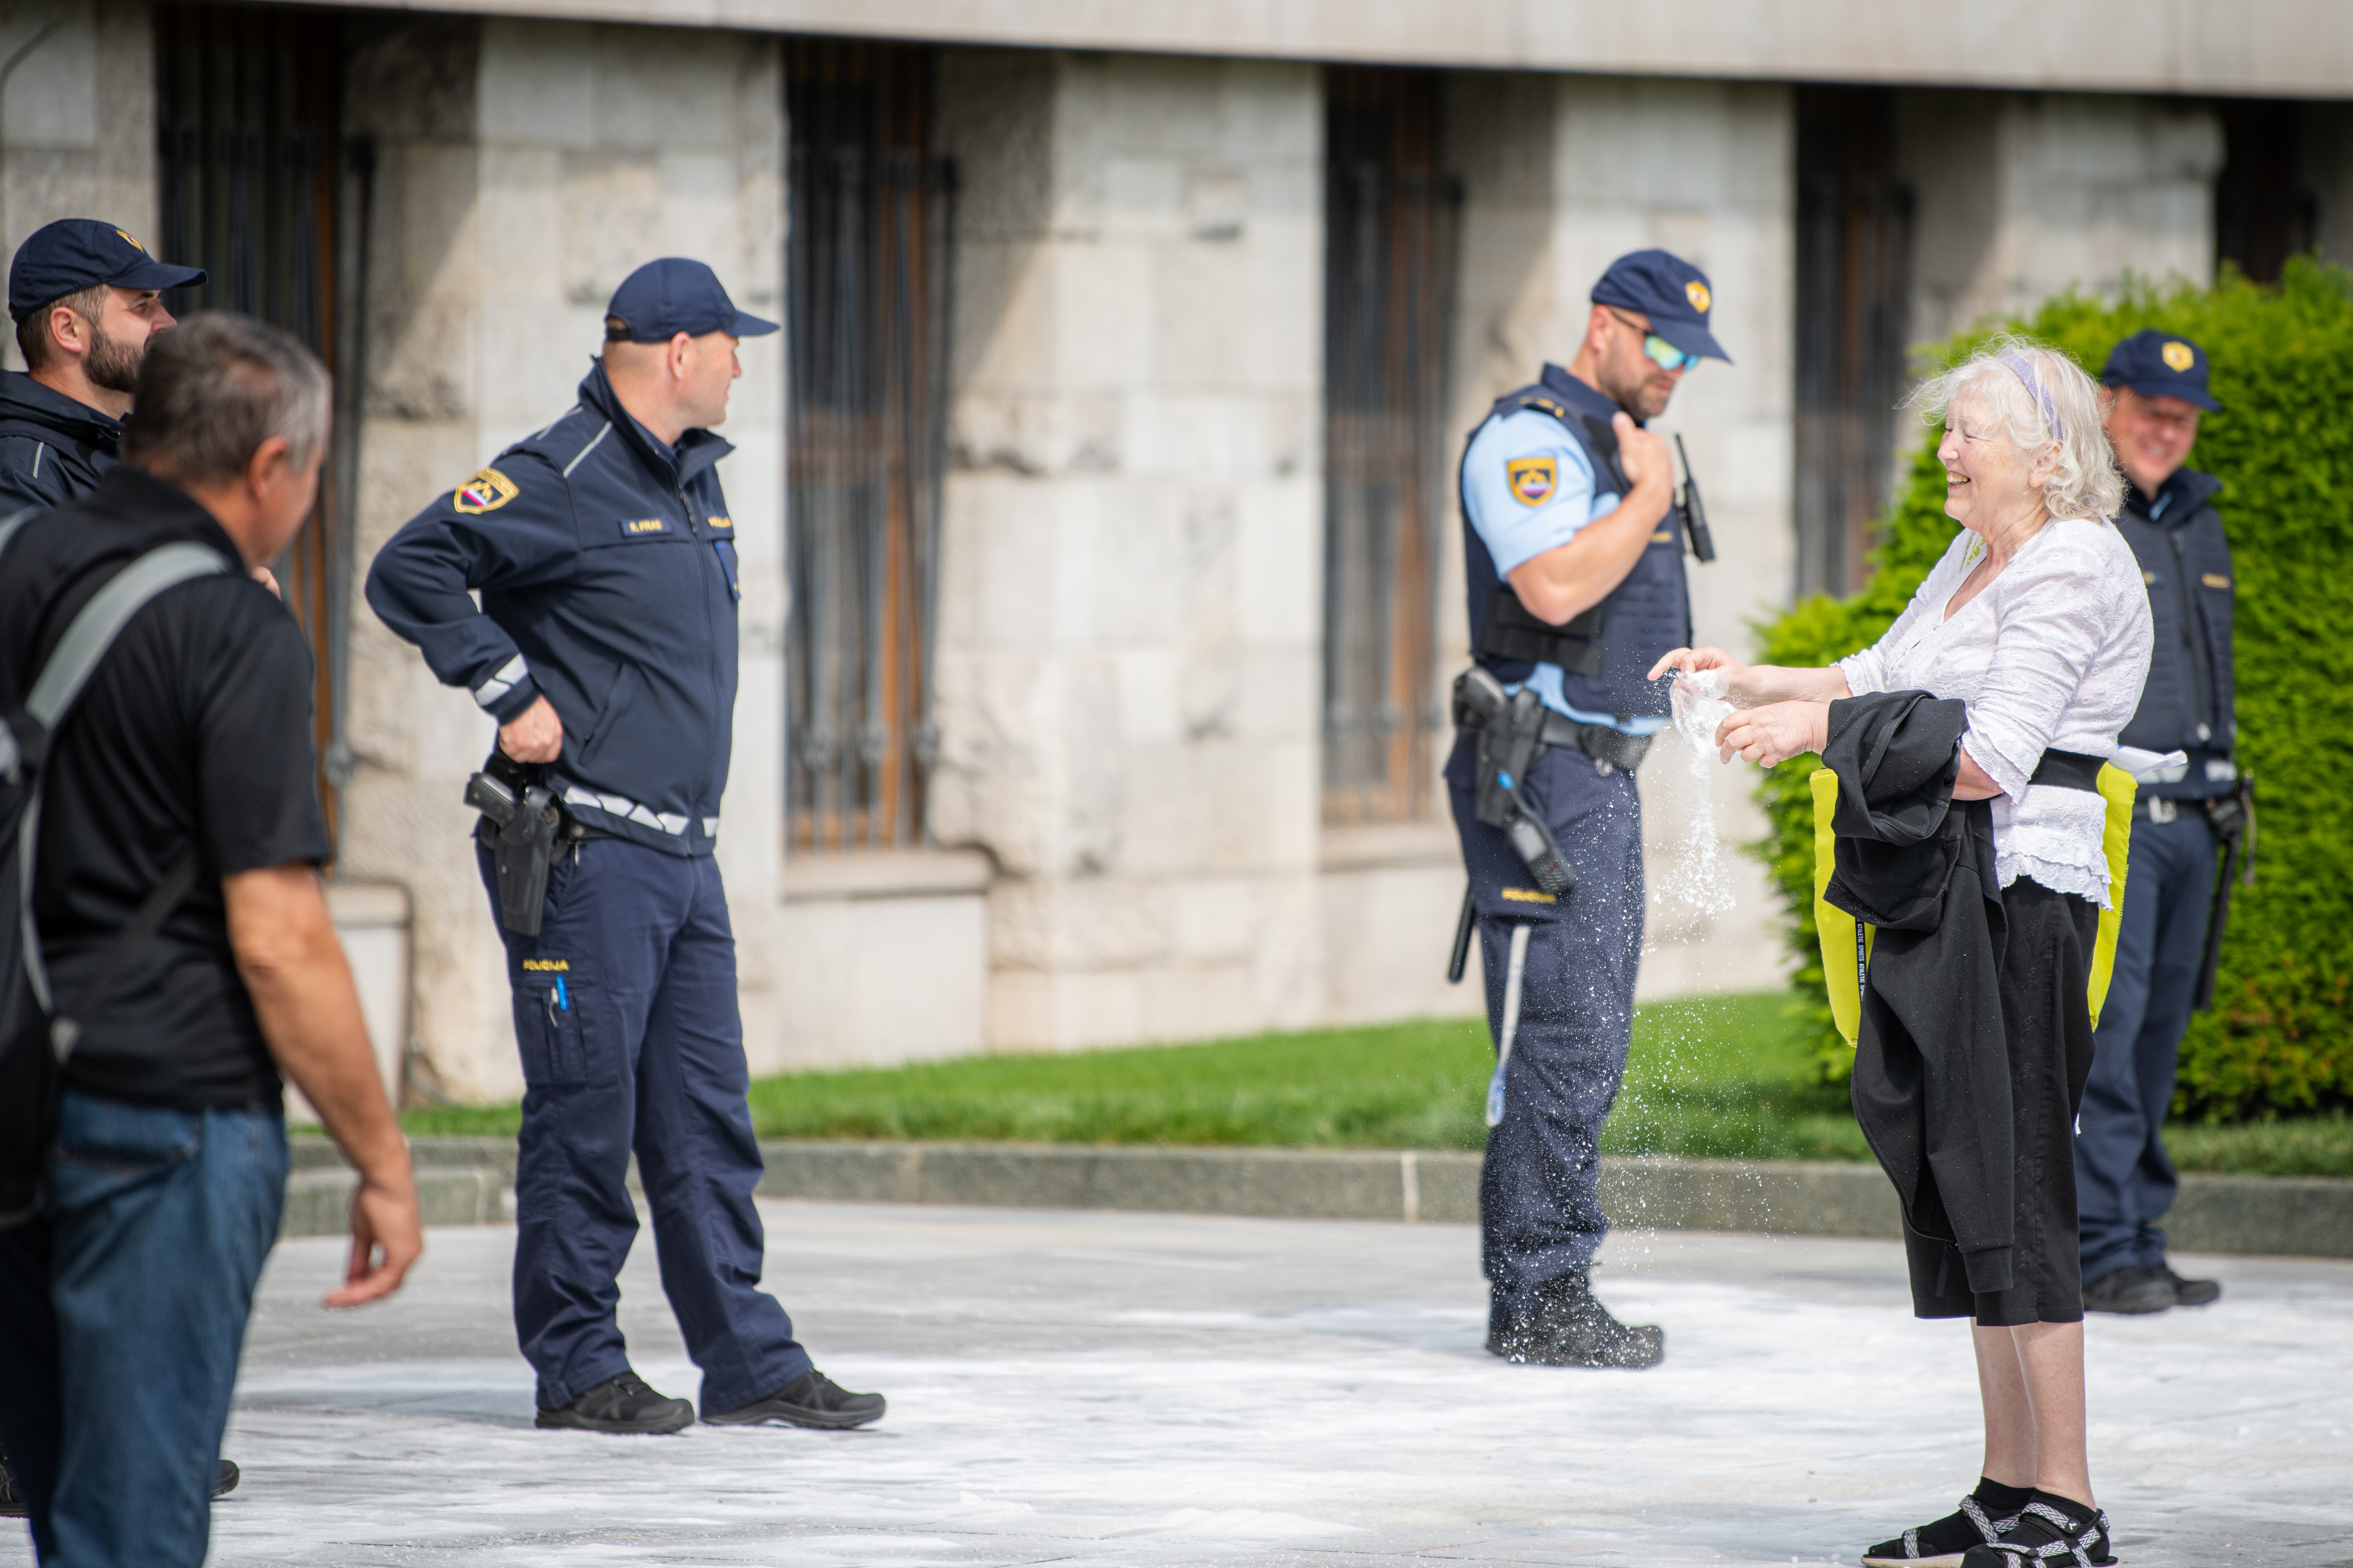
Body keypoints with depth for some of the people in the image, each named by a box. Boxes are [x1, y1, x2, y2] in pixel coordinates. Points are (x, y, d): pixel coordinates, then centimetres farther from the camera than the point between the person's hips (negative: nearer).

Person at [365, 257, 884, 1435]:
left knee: (707, 1114, 8)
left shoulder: (696, 478, 16)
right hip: (585, 855, -8)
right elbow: (409, 572, -18)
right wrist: (513, 695, -17)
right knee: (586, 1110, -4)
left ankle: (748, 1360, 10)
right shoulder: (563, 480, -12)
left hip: (684, 851, 8)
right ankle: (577, 1368, 3)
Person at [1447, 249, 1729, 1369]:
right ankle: (1534, 1302, -12)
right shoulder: (1530, 437, -11)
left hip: (1602, 777, 10)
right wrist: (1651, 493, -14)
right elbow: (1554, 588, -26)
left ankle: (1554, 1295, 12)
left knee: (1586, 1045, 9)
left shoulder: (1615, 448, 21)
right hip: (1541, 776, -10)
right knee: (1561, 1041, -13)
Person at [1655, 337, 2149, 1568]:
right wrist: (1757, 682, 11)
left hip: (2019, 898, -10)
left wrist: (1820, 732, -15)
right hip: (1943, 904, 10)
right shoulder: (1973, 560, 17)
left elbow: (1986, 761, -19)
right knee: (1955, 1183, 11)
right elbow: (1883, 684, 25)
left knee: (2009, 1188, -9)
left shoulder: (2070, 571, -13)